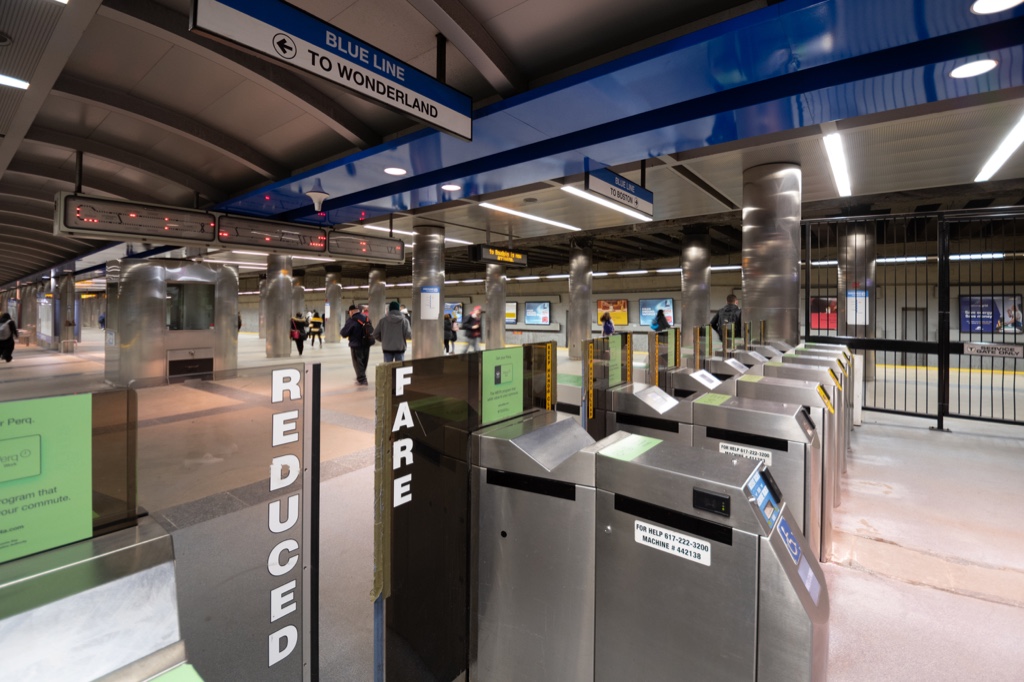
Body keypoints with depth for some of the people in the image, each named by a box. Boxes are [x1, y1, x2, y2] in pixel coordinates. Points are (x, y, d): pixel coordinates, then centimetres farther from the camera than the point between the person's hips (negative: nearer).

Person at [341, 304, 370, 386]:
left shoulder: (351, 320, -15)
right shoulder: (366, 318, 6)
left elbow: (344, 333, -12)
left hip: (356, 345, -6)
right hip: (366, 344, 6)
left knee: (358, 363, 5)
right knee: (364, 362, 18)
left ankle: (362, 380, 4)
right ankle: (360, 377, 32)